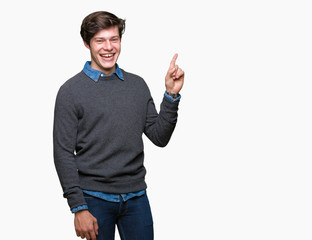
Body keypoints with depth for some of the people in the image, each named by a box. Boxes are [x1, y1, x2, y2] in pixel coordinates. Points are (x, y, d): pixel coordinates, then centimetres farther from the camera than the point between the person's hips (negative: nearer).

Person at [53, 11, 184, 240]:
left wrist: (171, 95, -5)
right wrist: (79, 208, -12)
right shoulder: (71, 90, -4)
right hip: (95, 198, -3)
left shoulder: (137, 85, 8)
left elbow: (160, 137, 7)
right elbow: (63, 153, -6)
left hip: (136, 196, 3)